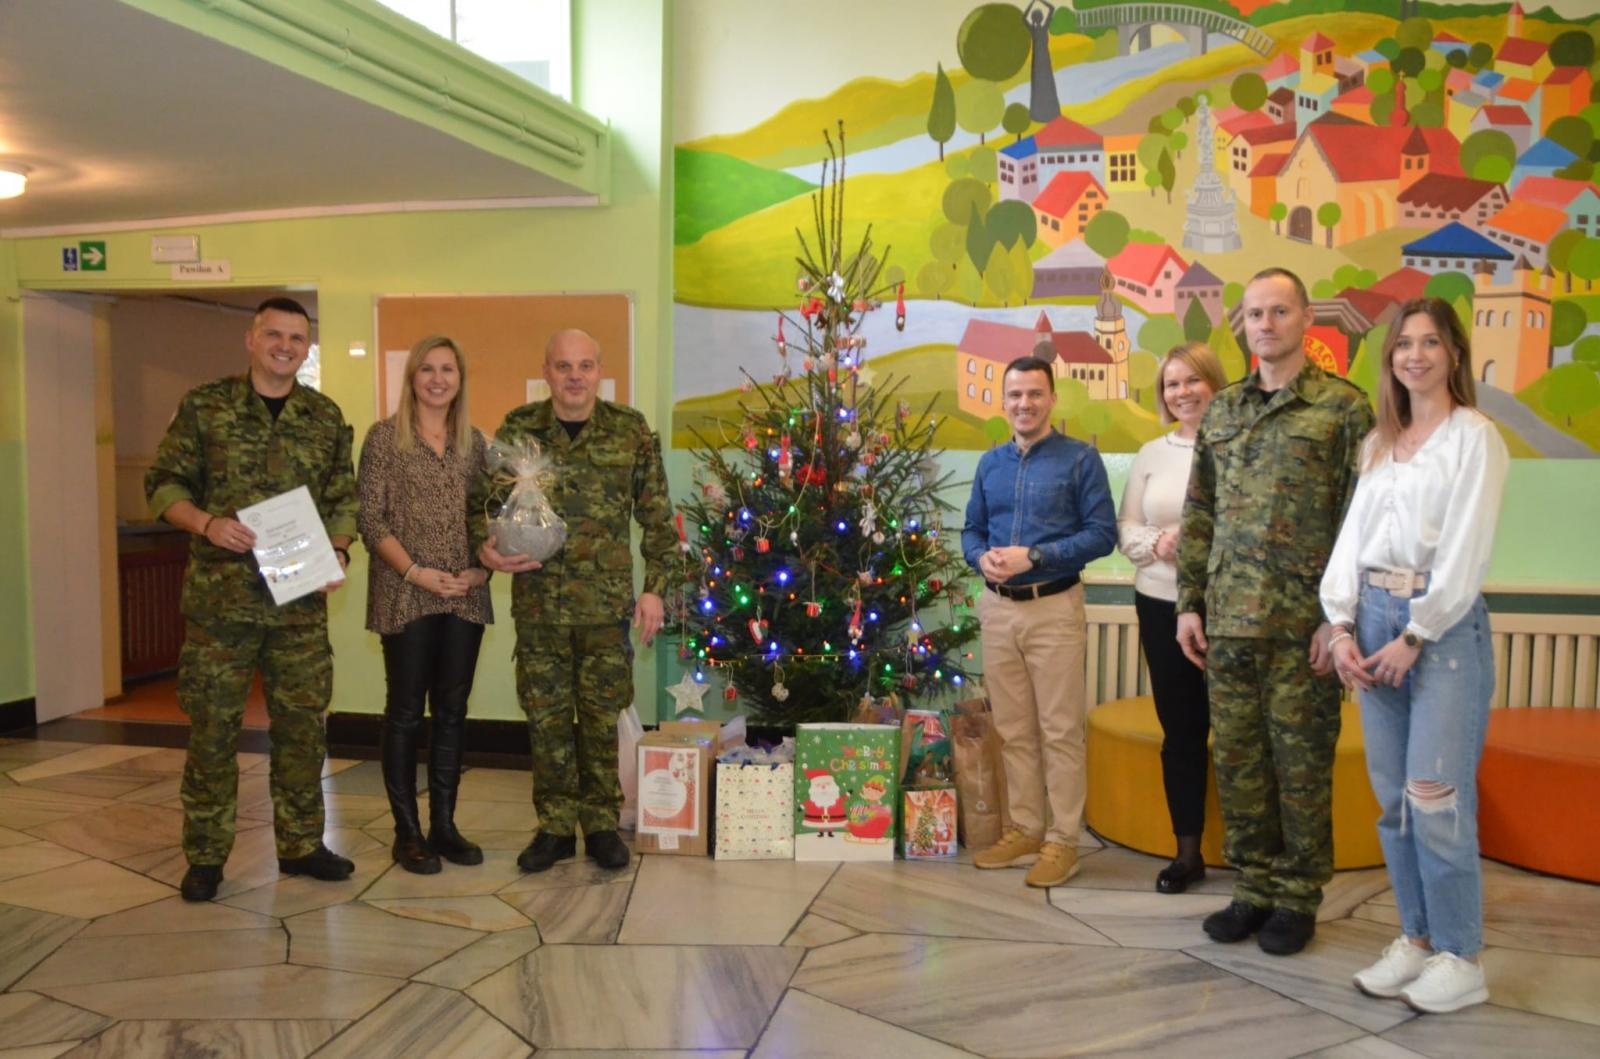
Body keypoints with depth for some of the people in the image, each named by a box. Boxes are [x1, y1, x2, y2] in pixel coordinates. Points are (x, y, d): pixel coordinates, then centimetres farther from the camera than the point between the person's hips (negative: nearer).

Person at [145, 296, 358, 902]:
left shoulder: (326, 417, 9)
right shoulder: (204, 406, 1)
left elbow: (343, 498, 12)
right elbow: (163, 485, 2)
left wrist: (339, 552, -4)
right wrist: (207, 523, -16)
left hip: (301, 599, 3)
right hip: (220, 596, -2)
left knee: (302, 724, 9)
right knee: (212, 727, 4)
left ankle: (301, 844, 23)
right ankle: (205, 856, 17)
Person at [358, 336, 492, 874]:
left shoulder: (473, 441, 10)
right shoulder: (384, 436, -2)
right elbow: (371, 520, -6)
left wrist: (484, 567, -3)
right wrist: (415, 572, -15)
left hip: (465, 597, 4)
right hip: (405, 596, -4)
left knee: (452, 712, 9)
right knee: (405, 712, 3)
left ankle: (444, 826, 19)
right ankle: (407, 832, 13)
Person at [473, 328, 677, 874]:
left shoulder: (632, 431, 0)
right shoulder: (517, 428, 2)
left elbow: (657, 517, 5)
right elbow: (480, 499, 7)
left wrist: (654, 587, 1)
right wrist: (485, 548, -13)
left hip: (607, 603, -1)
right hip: (537, 600, 1)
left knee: (602, 716, 7)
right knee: (546, 715, 8)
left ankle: (601, 823, 23)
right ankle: (555, 827, 23)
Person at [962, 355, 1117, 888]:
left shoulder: (1081, 459, -4)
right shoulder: (990, 463, 12)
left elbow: (1103, 534, -10)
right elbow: (971, 529, 16)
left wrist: (1032, 556, -19)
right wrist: (981, 558, -8)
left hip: (1055, 608, -5)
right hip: (997, 609, 5)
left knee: (1060, 731, 0)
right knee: (1013, 729, 12)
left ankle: (1062, 840, 10)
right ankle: (1024, 830, 23)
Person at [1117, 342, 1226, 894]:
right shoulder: (1151, 453, 11)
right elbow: (1124, 528, 10)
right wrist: (1155, 542, -9)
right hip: (1161, 605, 5)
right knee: (1179, 729, 12)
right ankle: (1187, 850, 23)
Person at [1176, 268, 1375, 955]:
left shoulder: (1343, 407, -2)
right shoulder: (1220, 411, 12)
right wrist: (1188, 603, 8)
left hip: (1303, 622, -4)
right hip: (1228, 619, 4)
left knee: (1302, 761, 5)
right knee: (1236, 757, 10)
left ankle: (1298, 897, 21)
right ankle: (1255, 887, 25)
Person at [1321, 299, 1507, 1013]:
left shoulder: (1474, 437, -4)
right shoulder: (1378, 442, 14)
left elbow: (1466, 551, -10)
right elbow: (1352, 535, 11)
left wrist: (1414, 638, -12)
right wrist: (1343, 626, 0)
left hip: (1444, 624, -6)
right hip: (1374, 616, 6)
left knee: (1435, 796, -5)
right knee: (1392, 796, 9)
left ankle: (1460, 958, 8)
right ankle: (1416, 938, 21)